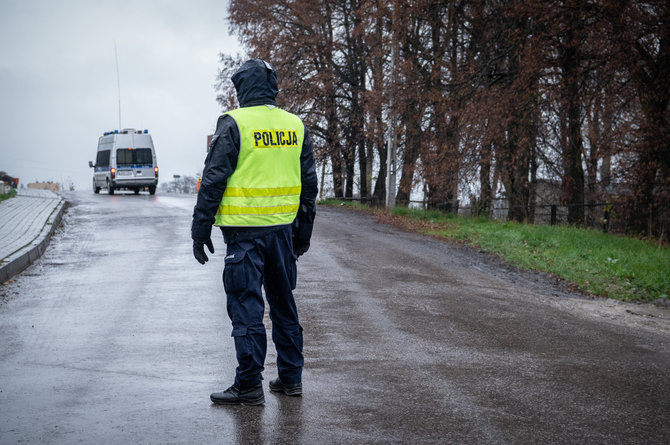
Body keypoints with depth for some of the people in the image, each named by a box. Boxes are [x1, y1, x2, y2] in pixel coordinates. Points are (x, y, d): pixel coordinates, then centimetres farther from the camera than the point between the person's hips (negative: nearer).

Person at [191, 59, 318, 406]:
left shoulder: (233, 124, -9)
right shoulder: (295, 125, 9)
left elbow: (214, 179, -10)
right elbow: (309, 183, 13)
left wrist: (200, 229, -4)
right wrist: (303, 232, 21)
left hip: (245, 231, -6)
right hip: (283, 229, 6)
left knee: (246, 306, -1)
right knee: (284, 303, 16)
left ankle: (249, 386, 0)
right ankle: (291, 377, 22)